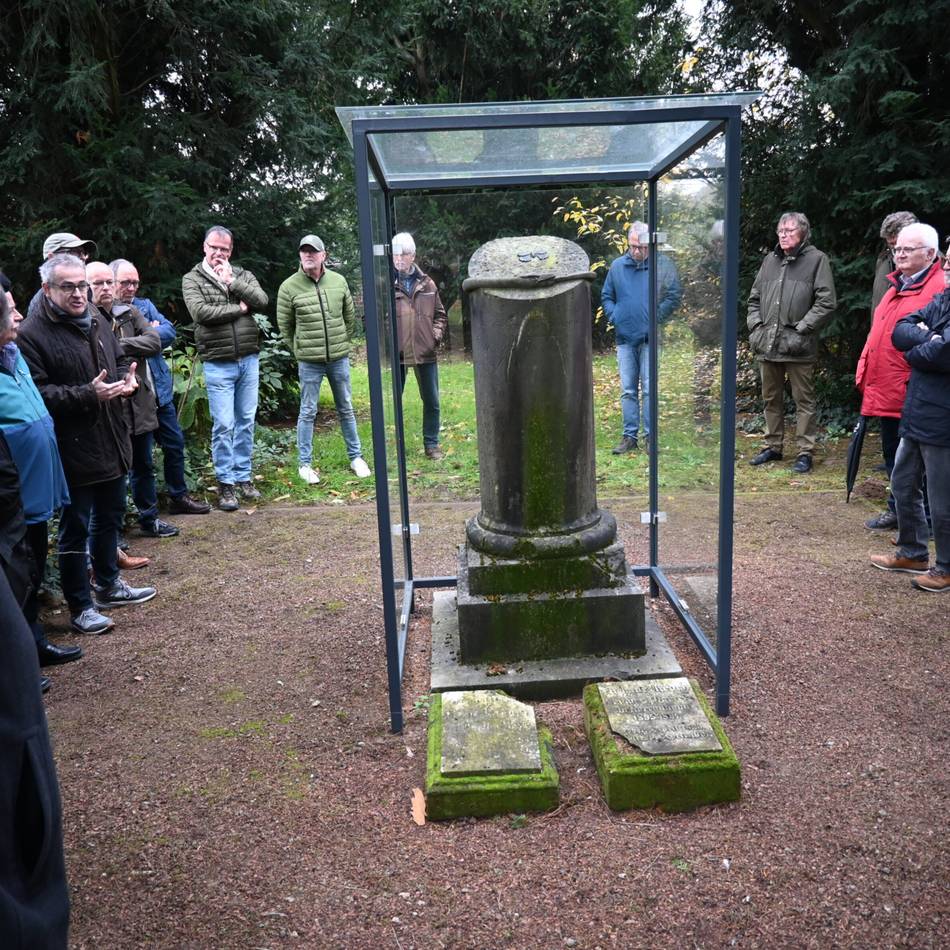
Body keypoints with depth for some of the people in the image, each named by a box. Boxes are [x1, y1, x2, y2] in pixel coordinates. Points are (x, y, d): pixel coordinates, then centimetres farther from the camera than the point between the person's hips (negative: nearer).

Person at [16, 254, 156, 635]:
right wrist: (88, 394, -27)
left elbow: (120, 360, 21)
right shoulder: (33, 334, -15)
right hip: (73, 450, -8)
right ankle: (81, 607, 18)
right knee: (75, 529, 5)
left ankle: (108, 585, 40)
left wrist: (126, 379, -1)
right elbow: (37, 393, -20)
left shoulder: (97, 320, 8)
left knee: (109, 518, 21)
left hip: (112, 442, 8)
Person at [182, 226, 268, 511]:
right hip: (218, 365, -3)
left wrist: (231, 282, -10)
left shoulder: (243, 275, 11)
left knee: (246, 422, 9)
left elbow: (262, 301, -6)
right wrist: (239, 309, -8)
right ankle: (225, 483, 7)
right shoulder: (192, 279, 2)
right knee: (223, 425, -3)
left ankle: (243, 477, 20)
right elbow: (200, 312, -15)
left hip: (249, 361, 4)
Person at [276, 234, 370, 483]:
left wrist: (342, 344, 12)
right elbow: (284, 326, 1)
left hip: (340, 358, 3)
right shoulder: (289, 287, -7)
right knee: (307, 412, 4)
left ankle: (355, 457, 25)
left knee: (346, 409, 13)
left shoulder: (338, 281, 1)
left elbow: (350, 317, 12)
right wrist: (300, 351, 3)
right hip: (309, 362, -3)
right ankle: (304, 464, 14)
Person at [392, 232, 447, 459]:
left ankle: (431, 443, 24)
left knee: (431, 401, 10)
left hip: (425, 353, 3)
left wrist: (436, 334, 0)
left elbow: (440, 314, 16)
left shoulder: (427, 284, 8)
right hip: (396, 354, -3)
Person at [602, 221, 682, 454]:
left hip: (650, 338, -3)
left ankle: (651, 436, 6)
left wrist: (656, 317, -11)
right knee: (627, 390, 7)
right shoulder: (617, 266, 9)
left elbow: (674, 296, -2)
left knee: (650, 389, -1)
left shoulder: (663, 265, -2)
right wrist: (614, 317, 1)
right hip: (625, 338, 3)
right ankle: (630, 436, 14)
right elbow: (606, 297, 16)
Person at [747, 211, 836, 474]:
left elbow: (826, 302, -8)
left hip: (798, 347, -6)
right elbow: (754, 298, 19)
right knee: (771, 398, 14)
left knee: (804, 401, 0)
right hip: (767, 344, 6)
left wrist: (801, 329, -14)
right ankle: (773, 446, 27)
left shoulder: (817, 260, -2)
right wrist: (755, 326, 5)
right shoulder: (770, 260, 14)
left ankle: (805, 452, 8)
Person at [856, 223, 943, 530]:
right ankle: (897, 510, 31)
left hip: (912, 397, -9)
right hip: (886, 392, 9)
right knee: (893, 455, 17)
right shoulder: (897, 286, 18)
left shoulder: (939, 288, -11)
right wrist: (866, 371, 16)